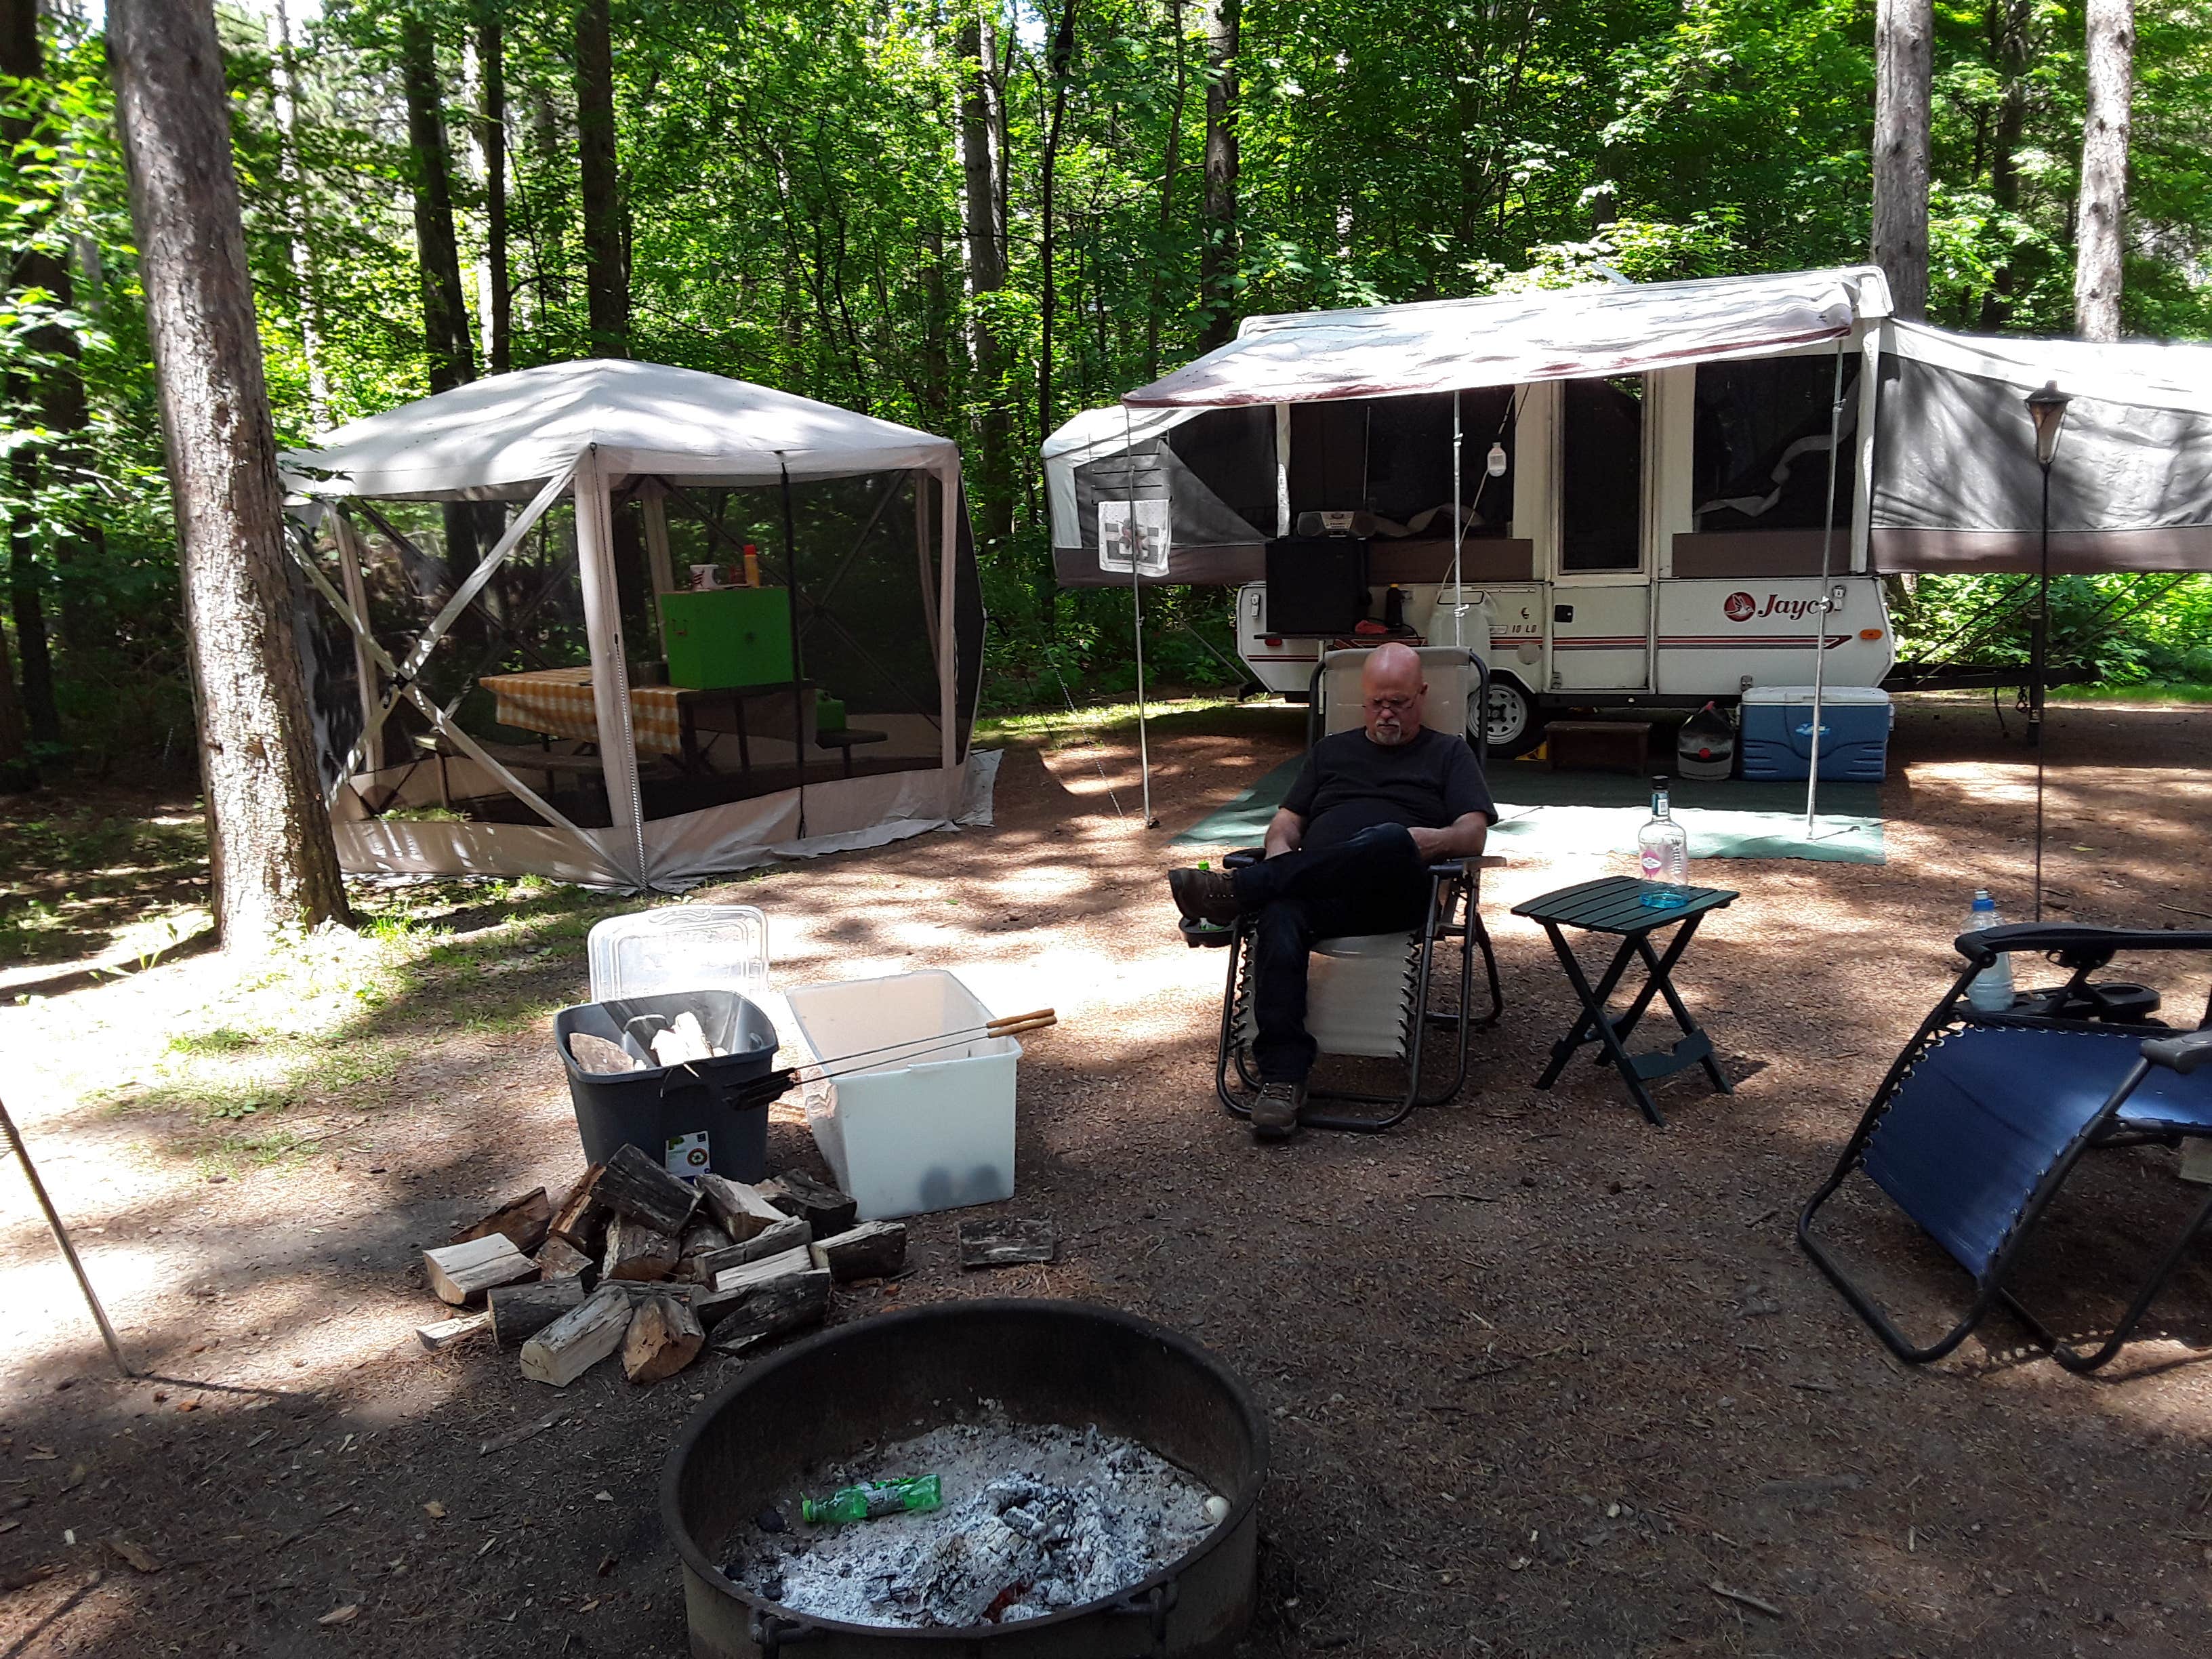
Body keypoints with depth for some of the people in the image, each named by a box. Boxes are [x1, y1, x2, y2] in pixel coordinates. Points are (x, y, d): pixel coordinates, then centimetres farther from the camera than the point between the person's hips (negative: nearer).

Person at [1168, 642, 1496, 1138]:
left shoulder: (1448, 753, 23)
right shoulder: (1331, 750, 33)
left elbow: (1474, 834, 9)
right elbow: (1288, 820, 26)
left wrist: (1435, 840, -15)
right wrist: (1279, 850, 0)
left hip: (1397, 894, -2)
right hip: (1318, 892, 3)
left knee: (1391, 839, -40)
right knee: (1279, 915, -36)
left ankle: (1235, 890, -40)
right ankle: (1282, 1078, -41)